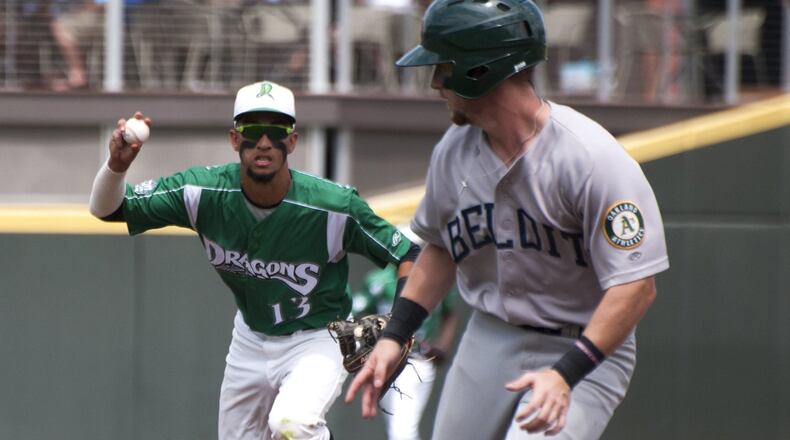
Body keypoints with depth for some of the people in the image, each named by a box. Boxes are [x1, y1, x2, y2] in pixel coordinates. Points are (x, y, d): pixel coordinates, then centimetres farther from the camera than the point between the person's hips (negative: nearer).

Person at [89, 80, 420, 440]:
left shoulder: (335, 206, -25)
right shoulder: (204, 191, -17)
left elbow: (407, 254, -14)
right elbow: (106, 208, -14)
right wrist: (117, 165, -36)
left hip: (317, 340, -5)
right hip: (250, 341, 5)